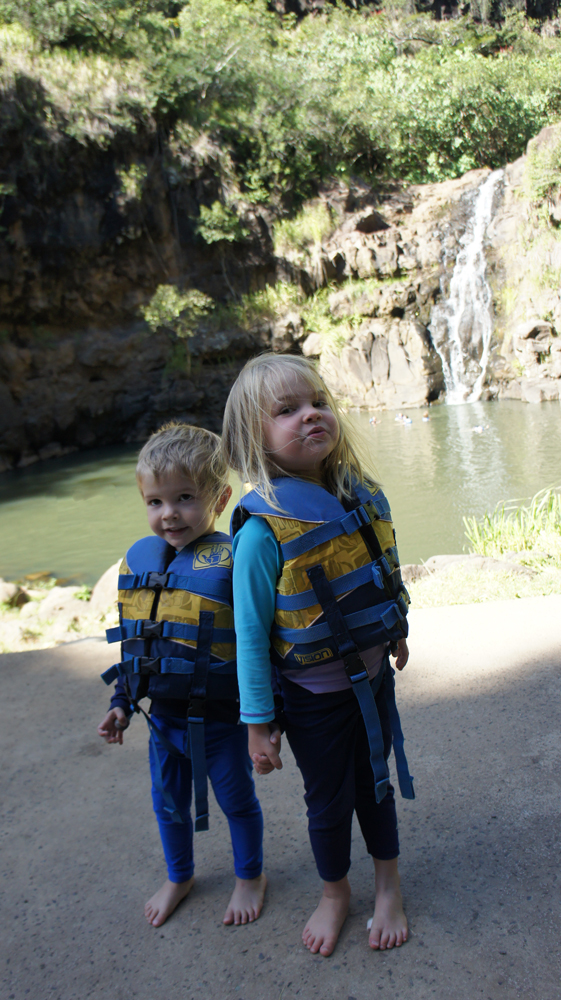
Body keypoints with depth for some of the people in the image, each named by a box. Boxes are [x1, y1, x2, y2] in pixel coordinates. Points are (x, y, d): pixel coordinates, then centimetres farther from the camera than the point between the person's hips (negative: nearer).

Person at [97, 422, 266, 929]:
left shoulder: (231, 560, -21)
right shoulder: (138, 559, -1)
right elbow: (132, 639, 9)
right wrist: (122, 703, 12)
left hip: (220, 716, -5)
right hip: (164, 714, 6)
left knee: (236, 799, 17)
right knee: (169, 802, 24)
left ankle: (250, 876, 44)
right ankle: (179, 876, 50)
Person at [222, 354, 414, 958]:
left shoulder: (365, 499, -8)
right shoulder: (263, 530, -25)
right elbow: (251, 633, -19)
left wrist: (395, 633, 21)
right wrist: (258, 724, -13)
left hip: (372, 675, 4)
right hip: (313, 696, -4)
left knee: (375, 781, 23)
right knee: (329, 800, 16)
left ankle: (388, 884, 49)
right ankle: (335, 893, 46)